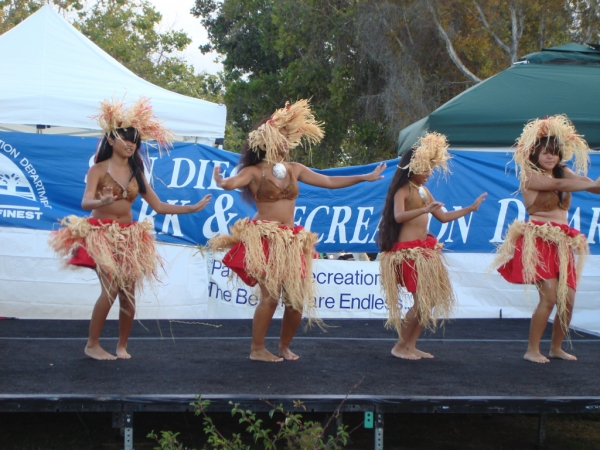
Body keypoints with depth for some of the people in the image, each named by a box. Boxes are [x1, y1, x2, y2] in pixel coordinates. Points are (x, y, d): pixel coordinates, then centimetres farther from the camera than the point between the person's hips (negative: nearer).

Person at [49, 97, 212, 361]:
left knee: (128, 292, -2)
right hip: (101, 233, -5)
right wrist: (102, 202, -41)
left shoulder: (137, 174, 9)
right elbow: (86, 202, -19)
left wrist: (193, 208, 5)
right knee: (111, 289, -16)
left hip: (129, 236, 5)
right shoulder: (99, 169, -5)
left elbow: (159, 206, 10)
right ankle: (92, 345, -3)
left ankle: (122, 345, 13)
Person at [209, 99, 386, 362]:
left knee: (297, 298, 1)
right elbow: (232, 183, -21)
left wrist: (365, 177, 19)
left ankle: (284, 346, 20)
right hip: (264, 239, -5)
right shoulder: (254, 171, -2)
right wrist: (221, 182, -45)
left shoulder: (294, 170, 13)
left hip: (291, 240, 6)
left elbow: (330, 182, 19)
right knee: (270, 295, -13)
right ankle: (257, 349, 0)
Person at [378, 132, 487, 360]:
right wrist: (425, 210, -42)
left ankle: (411, 345, 15)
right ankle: (400, 346, 3)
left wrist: (470, 208, 19)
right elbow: (398, 216, -28)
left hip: (425, 249, 9)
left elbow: (443, 217, 22)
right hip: (408, 250, -9)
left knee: (431, 298, 7)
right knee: (421, 301, -10)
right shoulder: (403, 190, -9)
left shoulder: (424, 191, 15)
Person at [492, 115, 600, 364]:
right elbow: (558, 185, -23)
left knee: (567, 299, 5)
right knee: (549, 297, -15)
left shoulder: (563, 173, 13)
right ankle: (532, 350, -6)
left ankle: (556, 348, 22)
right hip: (539, 242, -7)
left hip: (563, 242, 7)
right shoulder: (529, 176, -6)